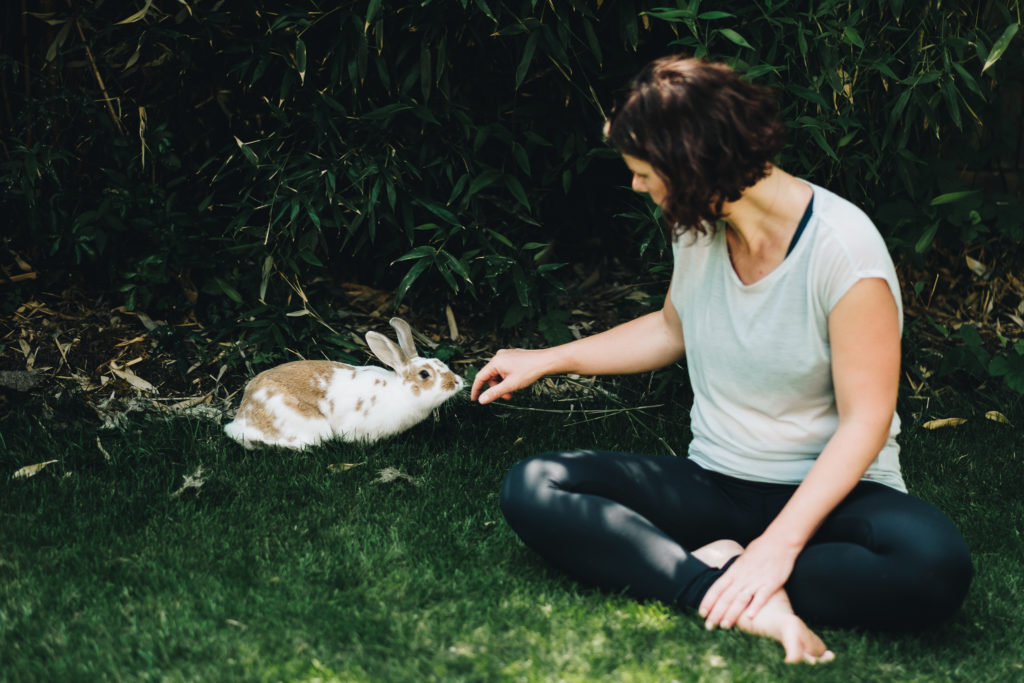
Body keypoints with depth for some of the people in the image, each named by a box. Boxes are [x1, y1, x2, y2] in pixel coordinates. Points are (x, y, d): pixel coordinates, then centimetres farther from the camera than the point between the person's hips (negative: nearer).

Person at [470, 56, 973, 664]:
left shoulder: (843, 247, -18)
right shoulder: (698, 228, 2)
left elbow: (865, 420, -19)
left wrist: (778, 545, -28)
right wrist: (547, 359, 22)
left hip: (827, 490, -5)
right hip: (713, 486, 5)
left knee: (936, 565, -38)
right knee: (531, 488, -18)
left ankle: (712, 569, -24)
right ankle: (742, 600, -28)